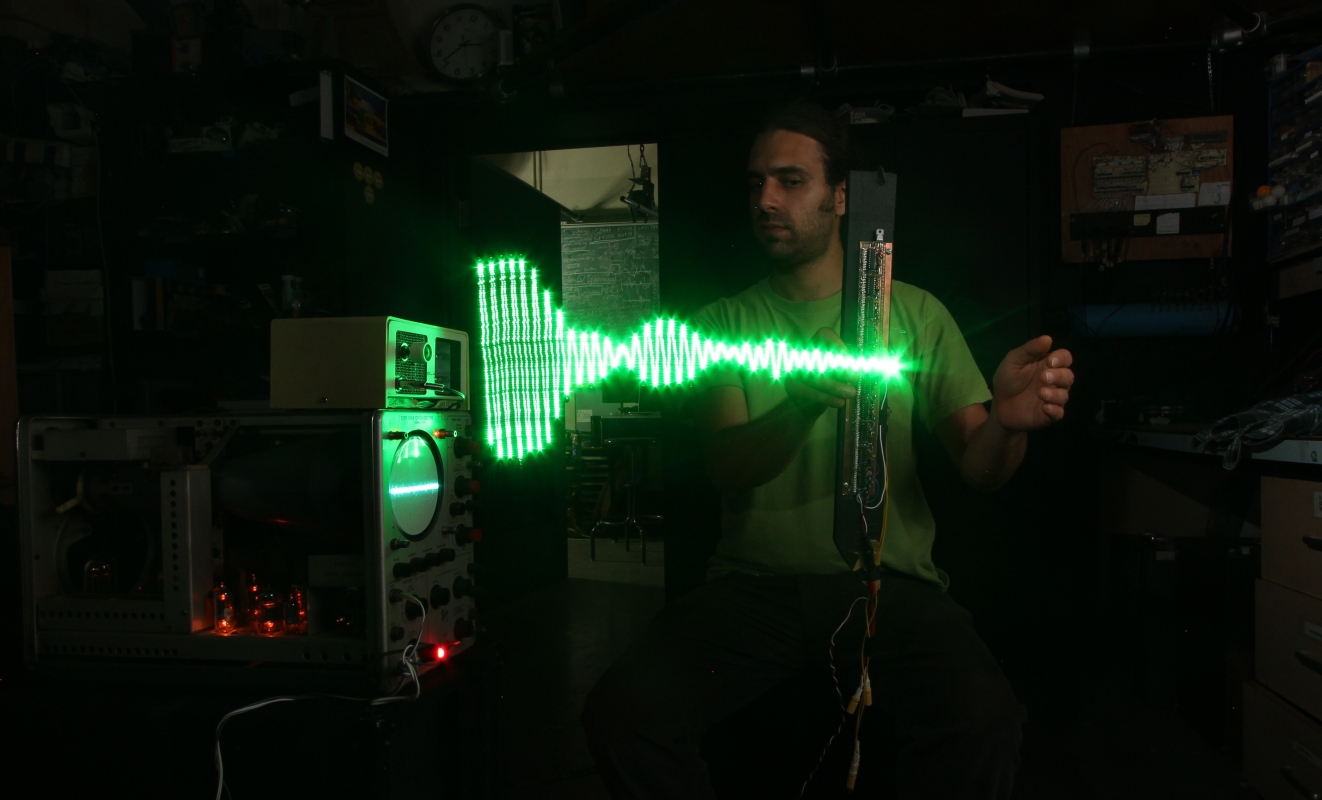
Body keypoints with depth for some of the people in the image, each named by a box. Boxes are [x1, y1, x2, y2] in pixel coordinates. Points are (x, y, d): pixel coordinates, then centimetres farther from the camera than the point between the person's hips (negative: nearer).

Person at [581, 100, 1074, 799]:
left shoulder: (914, 313, 9)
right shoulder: (724, 322, 9)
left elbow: (977, 471, 3)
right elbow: (725, 466, -6)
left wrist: (1006, 423, -21)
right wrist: (804, 402, -27)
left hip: (889, 582, 0)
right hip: (754, 583, 1)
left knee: (982, 723, -30)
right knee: (621, 713, -24)